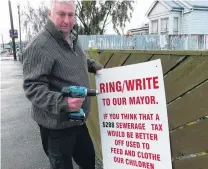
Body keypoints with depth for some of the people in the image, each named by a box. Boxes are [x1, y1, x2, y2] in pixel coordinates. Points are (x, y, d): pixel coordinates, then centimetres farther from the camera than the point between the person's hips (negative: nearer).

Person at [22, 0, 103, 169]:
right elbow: (33, 87, -26)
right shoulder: (39, 46, -23)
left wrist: (94, 66, 15)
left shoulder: (72, 37, 6)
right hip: (57, 124, -8)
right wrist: (62, 102, -37)